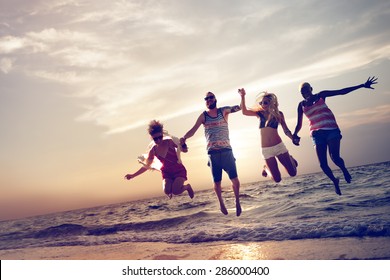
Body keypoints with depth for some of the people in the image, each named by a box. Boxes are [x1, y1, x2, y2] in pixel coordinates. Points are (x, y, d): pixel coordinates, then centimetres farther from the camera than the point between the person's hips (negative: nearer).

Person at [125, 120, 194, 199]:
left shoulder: (169, 142, -15)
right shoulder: (153, 150, -7)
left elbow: (185, 150, -8)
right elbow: (146, 166, 5)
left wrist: (183, 144, -32)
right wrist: (133, 175, 1)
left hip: (179, 170, -3)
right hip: (167, 172, 3)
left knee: (175, 191, -24)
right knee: (167, 191, -24)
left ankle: (187, 186, 11)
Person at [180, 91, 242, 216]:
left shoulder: (223, 111, 6)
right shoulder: (203, 116, 6)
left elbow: (239, 108, -2)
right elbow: (193, 130, -2)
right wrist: (184, 138, -20)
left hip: (226, 150, 0)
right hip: (212, 152, 0)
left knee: (234, 178, -5)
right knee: (217, 181, 5)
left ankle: (237, 201, 19)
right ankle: (221, 203, 30)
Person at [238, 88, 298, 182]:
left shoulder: (278, 114, 1)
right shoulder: (260, 114, 2)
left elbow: (286, 130, 3)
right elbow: (244, 112, -12)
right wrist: (243, 97, -23)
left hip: (279, 146, 0)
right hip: (266, 150, 0)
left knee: (292, 173, 2)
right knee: (277, 179, 1)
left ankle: (290, 159, 34)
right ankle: (267, 168, 33)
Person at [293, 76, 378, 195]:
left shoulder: (320, 96, 6)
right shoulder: (302, 105, 10)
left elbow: (342, 91, 5)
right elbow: (299, 124, 10)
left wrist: (362, 85, 1)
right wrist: (295, 135, -10)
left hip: (331, 130, -2)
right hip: (317, 134, 2)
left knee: (335, 157, -22)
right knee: (323, 164, -6)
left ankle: (344, 170, 11)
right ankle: (335, 181, 22)